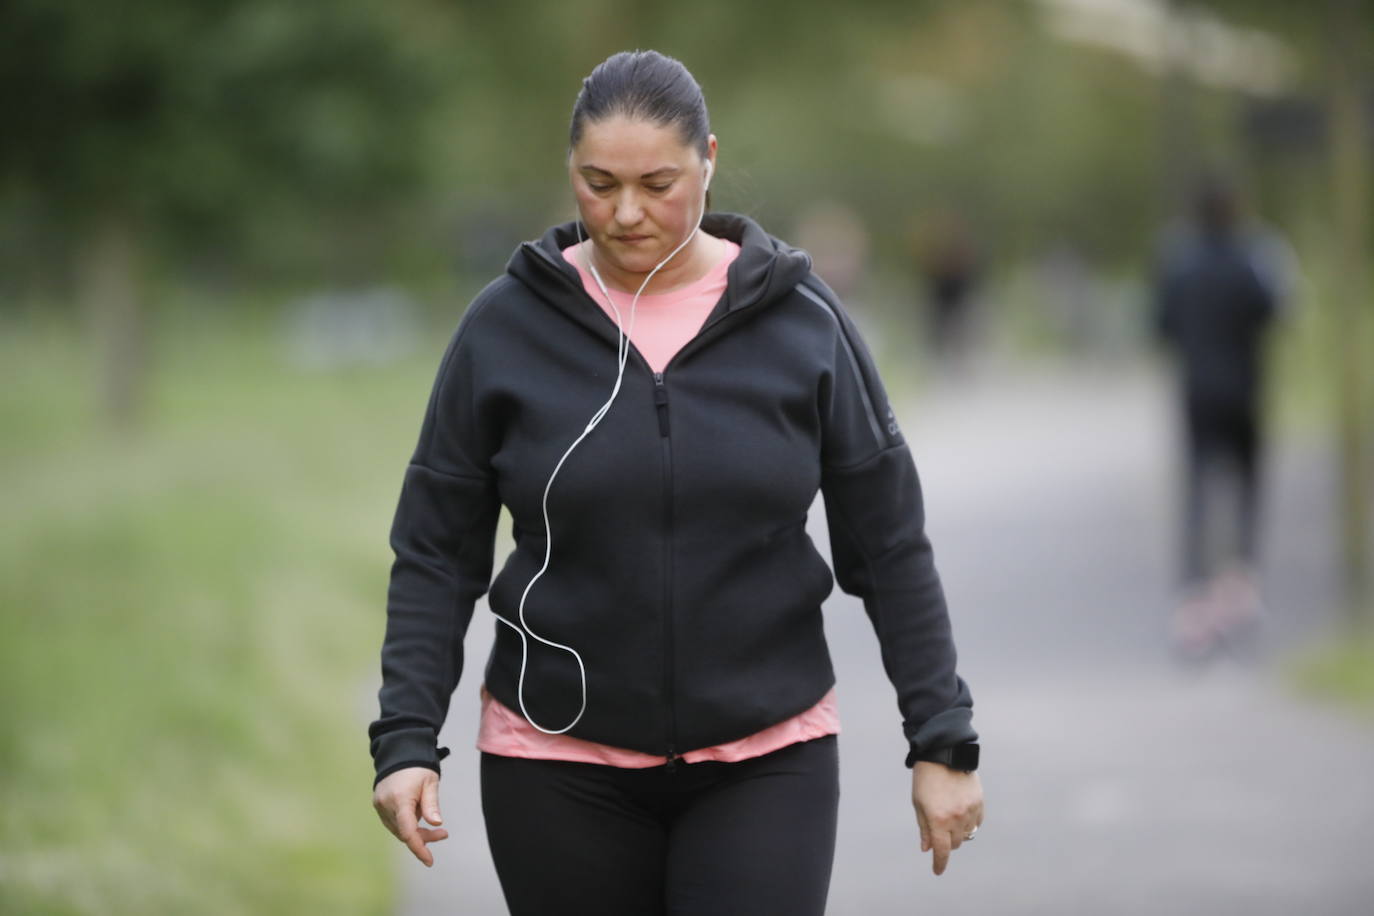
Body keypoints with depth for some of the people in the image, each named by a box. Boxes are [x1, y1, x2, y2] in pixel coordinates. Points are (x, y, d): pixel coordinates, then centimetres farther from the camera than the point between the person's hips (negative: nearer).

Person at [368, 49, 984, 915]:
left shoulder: (801, 321, -3)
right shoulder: (508, 325, -3)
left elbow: (890, 546, 1)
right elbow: (439, 555, 1)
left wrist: (943, 740, -2)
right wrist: (406, 738, -9)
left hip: (765, 760, -1)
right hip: (562, 768, 1)